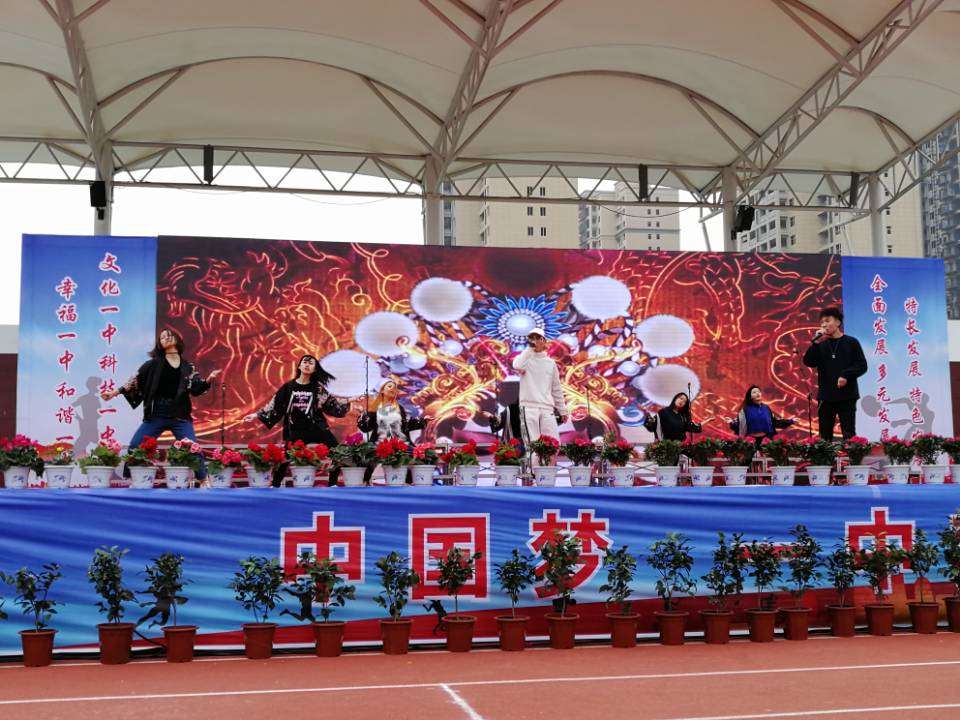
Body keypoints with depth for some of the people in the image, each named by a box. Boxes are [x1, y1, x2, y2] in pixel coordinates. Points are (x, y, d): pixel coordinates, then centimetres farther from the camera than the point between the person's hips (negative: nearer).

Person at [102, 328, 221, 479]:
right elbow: (136, 380, 4)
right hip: (156, 416, 0)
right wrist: (115, 392, -2)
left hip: (181, 416, 0)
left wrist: (208, 380, -16)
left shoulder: (187, 367, 9)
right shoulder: (154, 364, 5)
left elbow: (196, 389, 2)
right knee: (134, 447, -7)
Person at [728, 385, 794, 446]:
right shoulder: (746, 409, 2)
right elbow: (738, 423, -5)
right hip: (751, 441, -3)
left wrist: (791, 421, 17)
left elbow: (775, 421, 16)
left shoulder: (766, 408, 12)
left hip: (766, 440, 3)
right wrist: (732, 422, -26)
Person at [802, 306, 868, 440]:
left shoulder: (851, 342, 1)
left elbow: (862, 365, -3)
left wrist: (846, 375, -17)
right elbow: (808, 362, -3)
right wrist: (815, 342, -12)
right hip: (826, 396, 3)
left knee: (849, 435, -3)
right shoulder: (821, 345, 9)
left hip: (847, 396, -3)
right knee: (825, 436, 5)